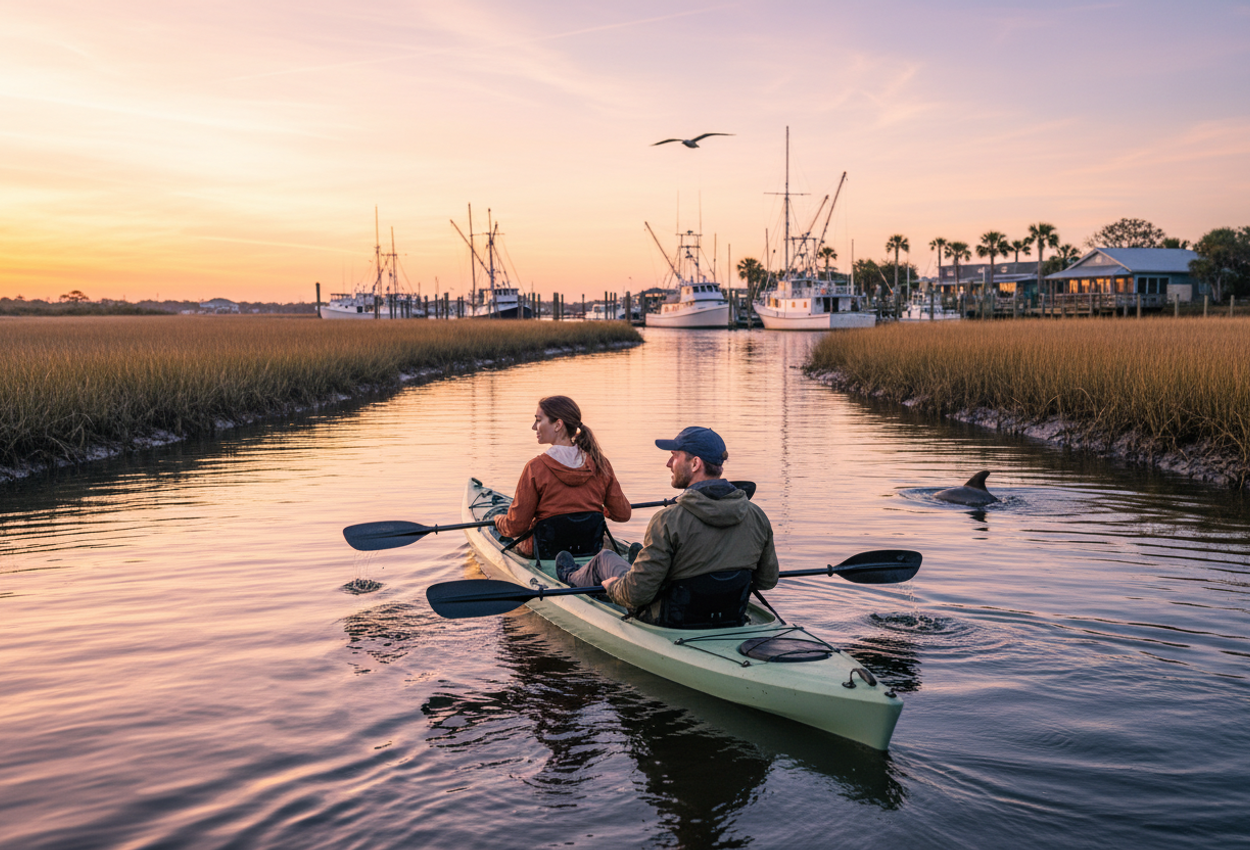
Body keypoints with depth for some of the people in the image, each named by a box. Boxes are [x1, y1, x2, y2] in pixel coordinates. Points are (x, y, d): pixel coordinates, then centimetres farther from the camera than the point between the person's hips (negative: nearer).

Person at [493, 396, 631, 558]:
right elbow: (623, 514, 0)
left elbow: (515, 527, -15)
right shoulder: (599, 464, -8)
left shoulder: (536, 468, -19)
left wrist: (499, 520, 9)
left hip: (546, 552, -4)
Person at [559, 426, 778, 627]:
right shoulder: (757, 516, -13)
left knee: (605, 558, 24)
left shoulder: (669, 520, -30)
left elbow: (636, 593, -27)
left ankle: (572, 578, 58)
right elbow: (768, 580, -1)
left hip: (673, 624, -5)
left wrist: (612, 587, -4)